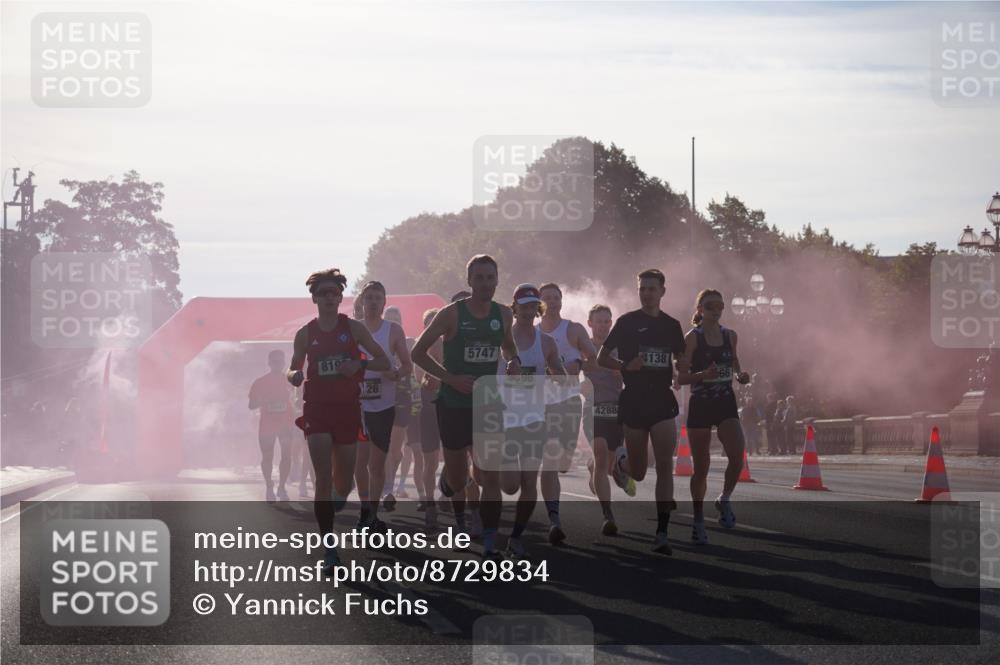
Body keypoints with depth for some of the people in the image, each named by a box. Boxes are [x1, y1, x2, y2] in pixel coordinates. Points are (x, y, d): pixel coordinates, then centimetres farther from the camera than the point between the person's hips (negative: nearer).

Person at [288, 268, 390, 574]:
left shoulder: (353, 328, 1)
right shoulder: (306, 334, 3)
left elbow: (384, 361, 2)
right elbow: (294, 368, 13)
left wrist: (359, 365, -18)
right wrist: (294, 376, -12)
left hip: (347, 408, 1)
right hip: (317, 408, -1)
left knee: (344, 480, 9)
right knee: (323, 478, -13)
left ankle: (331, 518, 43)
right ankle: (329, 550, -14)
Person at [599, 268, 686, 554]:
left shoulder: (671, 325, 9)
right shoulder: (627, 322, -1)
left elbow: (681, 360, 23)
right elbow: (601, 358, 1)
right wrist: (626, 366, -16)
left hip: (663, 401, 2)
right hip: (634, 400, -2)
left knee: (665, 467, -10)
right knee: (638, 473, 6)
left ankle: (661, 533, -8)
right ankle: (621, 461, 44)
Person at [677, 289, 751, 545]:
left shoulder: (730, 336, 8)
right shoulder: (692, 337, -4)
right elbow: (681, 377, -6)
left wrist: (740, 375, 4)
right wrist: (704, 375, -24)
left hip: (726, 402, 3)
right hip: (700, 405, -3)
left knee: (737, 456, -20)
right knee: (701, 468, 3)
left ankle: (724, 500, 5)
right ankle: (698, 520, 17)